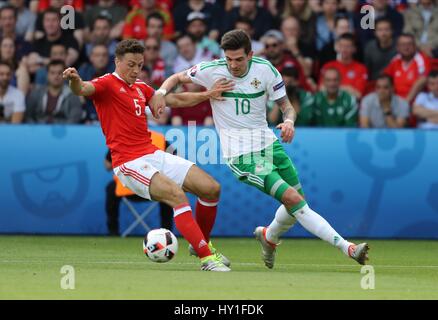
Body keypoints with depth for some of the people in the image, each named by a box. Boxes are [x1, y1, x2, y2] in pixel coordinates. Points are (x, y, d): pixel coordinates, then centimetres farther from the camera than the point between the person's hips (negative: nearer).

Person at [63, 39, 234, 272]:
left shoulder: (141, 89, 19)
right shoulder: (107, 84, -4)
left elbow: (174, 100, 29)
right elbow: (82, 89, -25)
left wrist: (208, 94, 23)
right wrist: (74, 80, -47)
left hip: (154, 155, 8)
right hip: (130, 163, -8)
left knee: (211, 188, 2)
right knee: (176, 195, -28)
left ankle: (202, 244, 22)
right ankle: (207, 258, -28)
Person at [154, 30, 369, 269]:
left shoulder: (265, 70, -4)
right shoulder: (211, 71, -8)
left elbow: (286, 106, 3)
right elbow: (177, 78, 6)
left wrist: (289, 121, -20)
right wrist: (161, 94, -15)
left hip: (268, 143, 5)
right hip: (241, 156, -5)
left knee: (298, 201, 5)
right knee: (293, 199, -17)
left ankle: (269, 237, 36)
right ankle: (347, 248, -18)